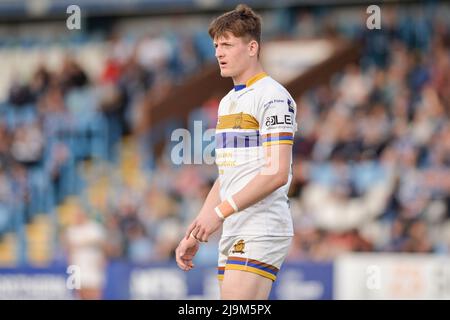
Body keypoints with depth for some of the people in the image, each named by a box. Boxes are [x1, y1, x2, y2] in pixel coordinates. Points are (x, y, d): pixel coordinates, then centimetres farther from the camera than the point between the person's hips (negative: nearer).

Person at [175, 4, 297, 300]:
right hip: (233, 232, 9)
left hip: (262, 231, -9)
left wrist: (220, 212, -20)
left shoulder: (273, 96, -8)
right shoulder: (227, 102, 20)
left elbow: (277, 173, -17)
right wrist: (195, 235, 18)